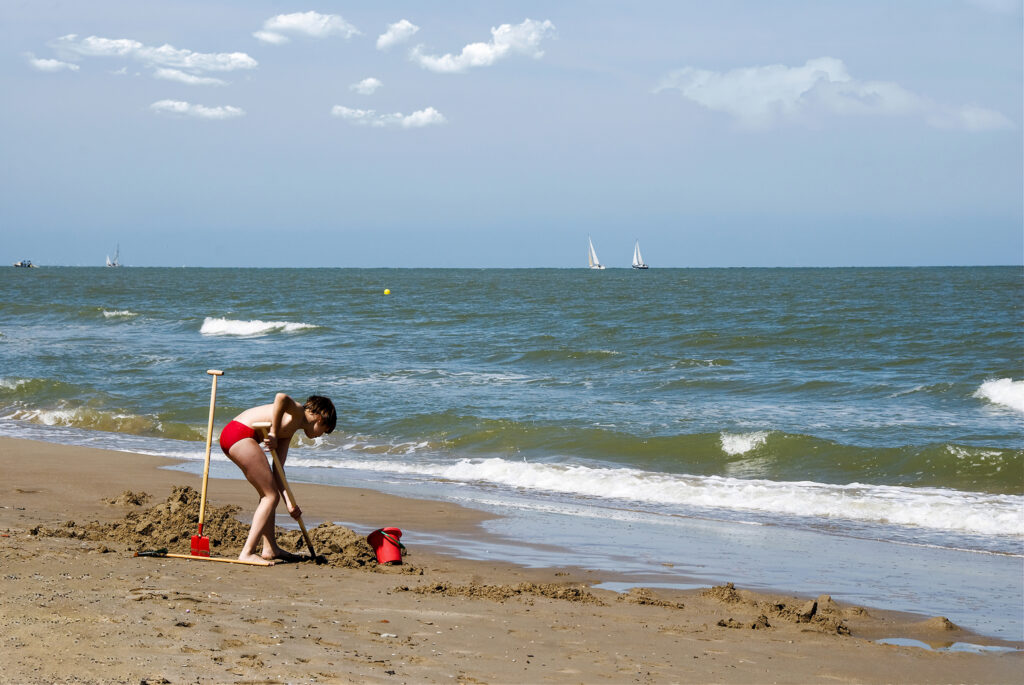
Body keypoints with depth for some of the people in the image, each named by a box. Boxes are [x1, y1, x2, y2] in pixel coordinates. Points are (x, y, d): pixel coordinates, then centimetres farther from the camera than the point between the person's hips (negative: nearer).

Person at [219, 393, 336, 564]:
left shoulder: (289, 431, 25)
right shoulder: (298, 412, 0)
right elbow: (281, 397, -26)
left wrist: (289, 502, 12)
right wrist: (274, 433, -18)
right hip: (241, 434, -10)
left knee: (268, 494, 21)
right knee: (271, 496, -4)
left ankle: (270, 549, 29)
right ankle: (247, 553, -8)